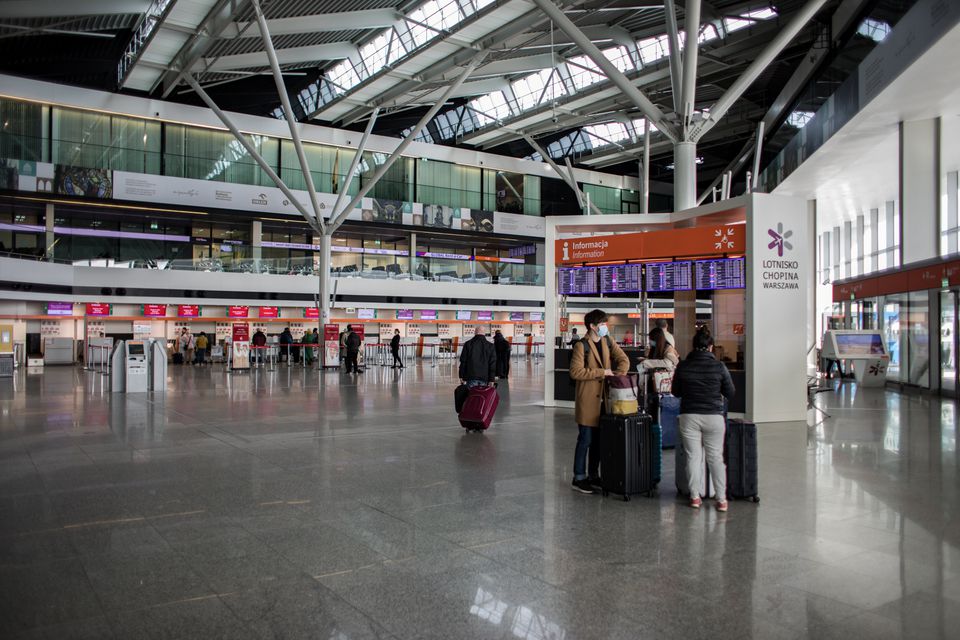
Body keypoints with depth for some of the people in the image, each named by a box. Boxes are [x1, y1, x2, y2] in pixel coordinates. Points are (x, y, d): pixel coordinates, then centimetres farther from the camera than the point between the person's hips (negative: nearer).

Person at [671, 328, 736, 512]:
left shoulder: (683, 366, -3)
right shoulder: (719, 367, -7)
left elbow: (676, 392, 8)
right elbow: (730, 393, 2)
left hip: (689, 417, 1)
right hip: (713, 416, -1)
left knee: (693, 457, 7)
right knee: (716, 457, 7)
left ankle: (695, 497, 11)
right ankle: (721, 499, 8)